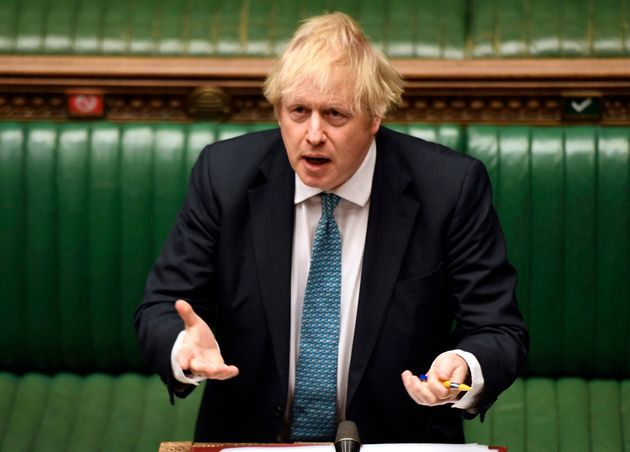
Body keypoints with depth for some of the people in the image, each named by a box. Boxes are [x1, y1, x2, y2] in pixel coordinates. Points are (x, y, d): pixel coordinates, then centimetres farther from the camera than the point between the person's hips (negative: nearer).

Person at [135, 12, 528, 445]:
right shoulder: (224, 174, -4)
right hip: (249, 440, 2)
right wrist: (186, 347, -23)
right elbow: (160, 312, 0)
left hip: (398, 442, -1)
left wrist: (464, 372, -27)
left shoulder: (451, 187, -8)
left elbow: (501, 333, -5)